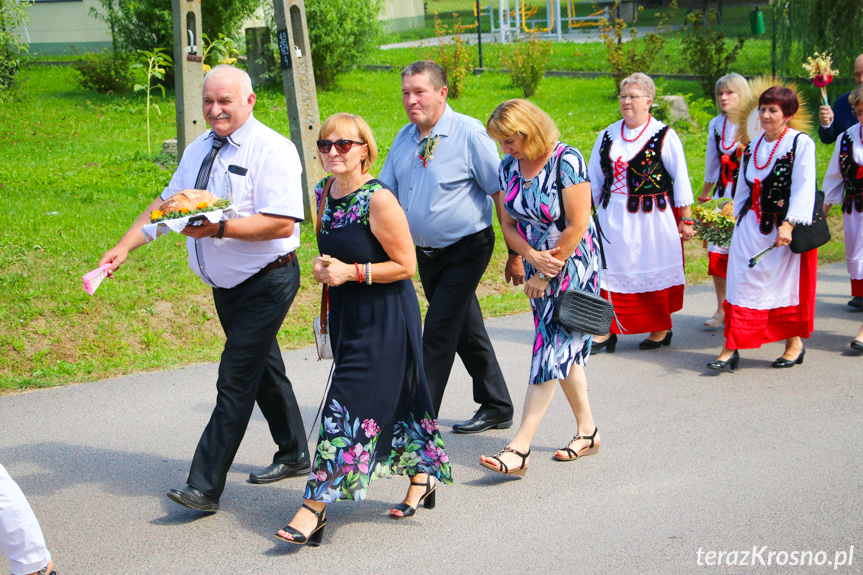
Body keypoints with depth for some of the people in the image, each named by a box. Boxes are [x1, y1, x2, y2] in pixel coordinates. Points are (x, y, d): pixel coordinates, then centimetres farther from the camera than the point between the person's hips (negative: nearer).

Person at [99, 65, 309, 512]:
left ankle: (205, 487, -6)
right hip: (226, 286, 8)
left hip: (266, 284, -8)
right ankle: (293, 455, 36)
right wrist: (124, 247, 4)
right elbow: (165, 202, 15)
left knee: (235, 380, -10)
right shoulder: (198, 150, 9)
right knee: (263, 370, 19)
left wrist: (219, 228, -32)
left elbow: (282, 223, -25)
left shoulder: (272, 150, -16)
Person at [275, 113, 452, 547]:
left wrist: (351, 272, -21)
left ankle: (316, 505, -7)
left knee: (350, 404, -9)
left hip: (385, 317, -8)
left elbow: (406, 265, -15)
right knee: (389, 398, 16)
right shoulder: (324, 193, 6)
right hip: (346, 312, 8)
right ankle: (423, 475, 34)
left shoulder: (378, 200, -18)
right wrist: (323, 267, 7)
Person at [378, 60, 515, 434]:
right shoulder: (404, 138, 5)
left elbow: (501, 192, -13)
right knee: (466, 331, 16)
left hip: (465, 251, -7)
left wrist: (514, 252, -13)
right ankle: (496, 408, 30)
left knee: (438, 333, -8)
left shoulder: (469, 133, -15)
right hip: (424, 252, 7)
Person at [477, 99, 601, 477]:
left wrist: (546, 274, -13)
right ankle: (587, 431, 27)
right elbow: (508, 224, 6)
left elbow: (577, 226, -18)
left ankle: (520, 448, -14)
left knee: (551, 351, -11)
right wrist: (533, 256, -14)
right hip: (538, 267, 7)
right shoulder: (508, 167, 3)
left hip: (572, 265, -7)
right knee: (565, 351, 13)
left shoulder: (567, 161, -17)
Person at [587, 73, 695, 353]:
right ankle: (605, 332, 6)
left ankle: (661, 329, 21)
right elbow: (593, 178, 17)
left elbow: (681, 179, 0)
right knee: (609, 270, -1)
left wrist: (686, 219, -2)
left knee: (655, 271, 5)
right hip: (613, 215, 4)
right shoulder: (608, 135, 10)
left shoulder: (664, 135, -3)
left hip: (652, 216, -4)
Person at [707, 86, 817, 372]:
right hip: (751, 227, 5)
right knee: (742, 283, -1)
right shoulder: (752, 147, 12)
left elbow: (803, 188, -15)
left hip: (786, 228, -5)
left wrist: (788, 224, -23)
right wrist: (738, 221, 18)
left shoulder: (801, 143, -8)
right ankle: (732, 348, 0)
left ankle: (794, 343, 23)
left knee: (788, 283, 5)